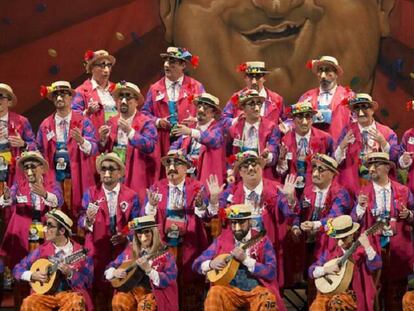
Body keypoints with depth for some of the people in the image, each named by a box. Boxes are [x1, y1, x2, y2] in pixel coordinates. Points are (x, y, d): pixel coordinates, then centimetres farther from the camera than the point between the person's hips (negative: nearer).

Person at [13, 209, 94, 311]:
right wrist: (32, 275, -8)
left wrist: (70, 274, -20)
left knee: (76, 302, -36)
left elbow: (87, 282, -4)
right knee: (29, 303, -29)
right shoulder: (42, 250, 6)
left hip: (70, 293, -2)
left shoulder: (80, 252, -3)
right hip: (46, 294, 2)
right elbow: (17, 269, 11)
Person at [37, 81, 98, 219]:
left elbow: (94, 149, -8)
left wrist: (81, 141, -27)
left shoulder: (83, 122, 2)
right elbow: (39, 152, 14)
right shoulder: (45, 125, 8)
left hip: (78, 179, -2)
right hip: (53, 179, 2)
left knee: (78, 213, -3)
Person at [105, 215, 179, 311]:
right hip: (131, 289, 4)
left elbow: (170, 280, -15)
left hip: (154, 292, -3)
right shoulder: (130, 250, 7)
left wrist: (148, 269, -25)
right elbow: (109, 268, 13)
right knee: (118, 302, -26)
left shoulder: (164, 254, -5)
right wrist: (115, 272, -11)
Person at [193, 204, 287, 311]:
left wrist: (245, 259, -19)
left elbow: (271, 272, -8)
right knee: (215, 293, -30)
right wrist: (211, 264, -12)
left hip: (256, 289, -1)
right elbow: (197, 263, 10)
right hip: (230, 289, 1)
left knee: (268, 300, -33)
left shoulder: (262, 241, 2)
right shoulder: (222, 240, 8)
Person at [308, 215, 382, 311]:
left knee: (336, 303, -32)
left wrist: (367, 247, -31)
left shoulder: (361, 249, -2)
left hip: (353, 294, -3)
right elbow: (311, 271, 10)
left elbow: (376, 266, -20)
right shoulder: (330, 251, 8)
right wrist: (325, 269, -10)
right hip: (329, 291, 3)